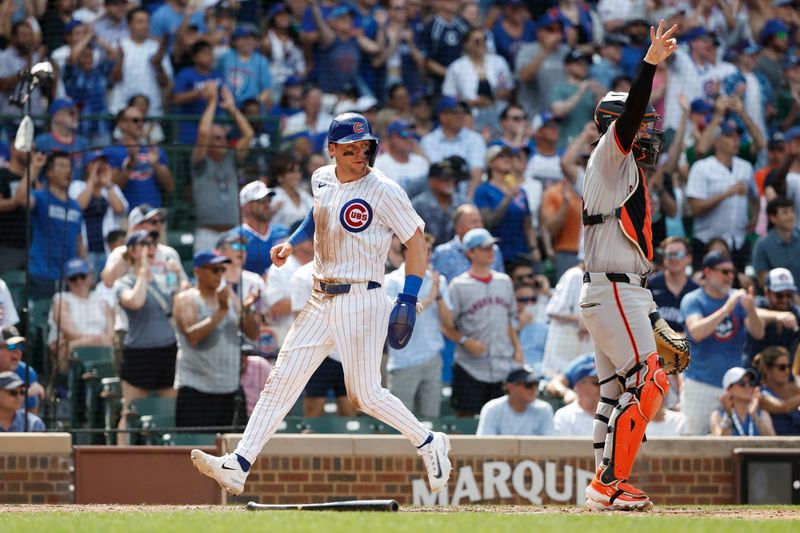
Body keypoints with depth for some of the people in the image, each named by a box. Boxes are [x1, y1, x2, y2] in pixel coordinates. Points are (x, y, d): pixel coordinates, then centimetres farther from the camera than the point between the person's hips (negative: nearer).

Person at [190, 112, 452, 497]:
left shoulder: (383, 190, -12)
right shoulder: (322, 179, 8)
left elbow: (416, 239, -9)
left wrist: (409, 299, -16)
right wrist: (292, 242, 16)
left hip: (361, 302, -7)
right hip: (321, 301, 7)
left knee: (364, 395, -7)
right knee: (282, 379, -1)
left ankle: (428, 443, 16)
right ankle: (238, 467, -5)